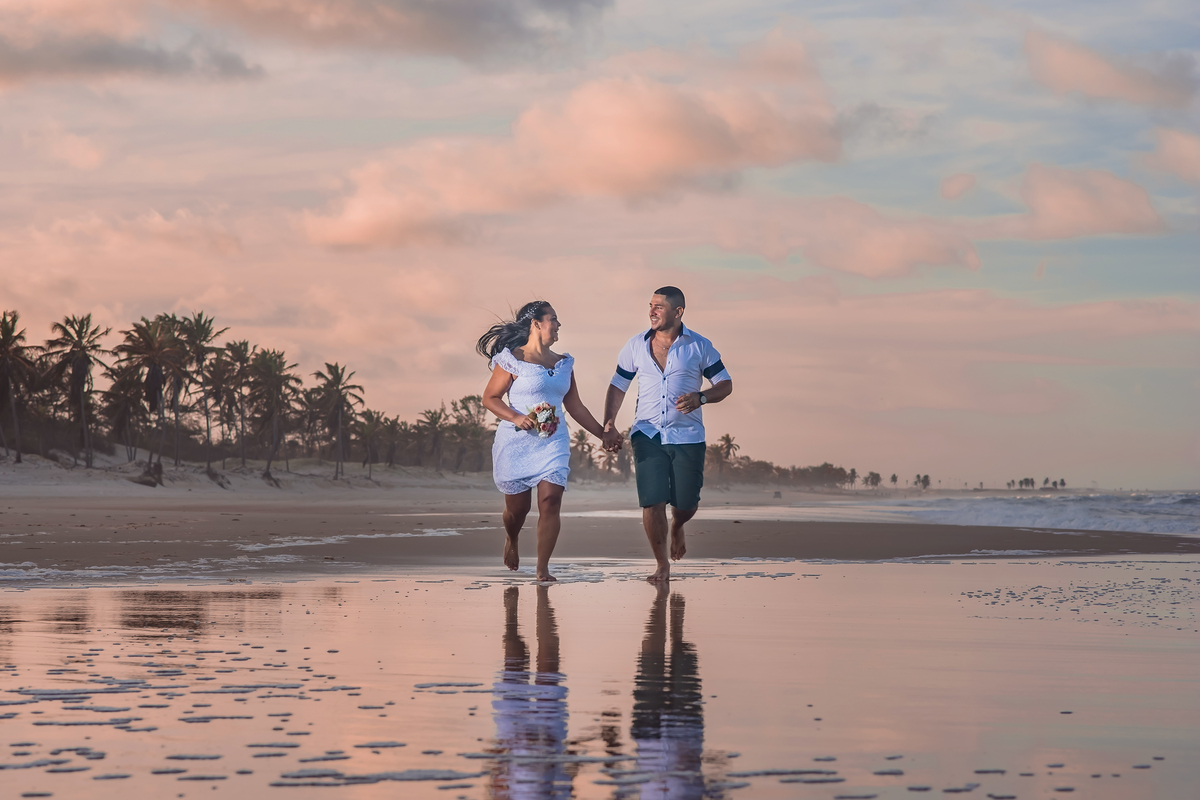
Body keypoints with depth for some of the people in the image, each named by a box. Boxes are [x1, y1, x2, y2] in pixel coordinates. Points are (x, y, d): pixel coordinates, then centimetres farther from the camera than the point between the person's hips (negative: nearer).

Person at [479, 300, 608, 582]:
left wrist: (602, 434, 16)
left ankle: (543, 568, -8)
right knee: (518, 506, 5)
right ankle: (511, 541, 40)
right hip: (516, 442, -3)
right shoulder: (512, 360, -4)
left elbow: (575, 406, 18)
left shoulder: (564, 364, 12)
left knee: (550, 501, -12)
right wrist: (515, 417, -20)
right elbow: (490, 398, -4)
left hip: (553, 443, 4)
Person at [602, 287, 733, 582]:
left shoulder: (699, 347, 0)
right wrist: (609, 425, -1)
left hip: (687, 436, -1)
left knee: (686, 504, 3)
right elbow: (618, 386, 12)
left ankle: (677, 527, 41)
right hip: (647, 435, 1)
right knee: (652, 502, -8)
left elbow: (725, 384, 5)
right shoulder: (635, 346, 4)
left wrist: (701, 397, -15)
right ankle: (662, 565, 8)